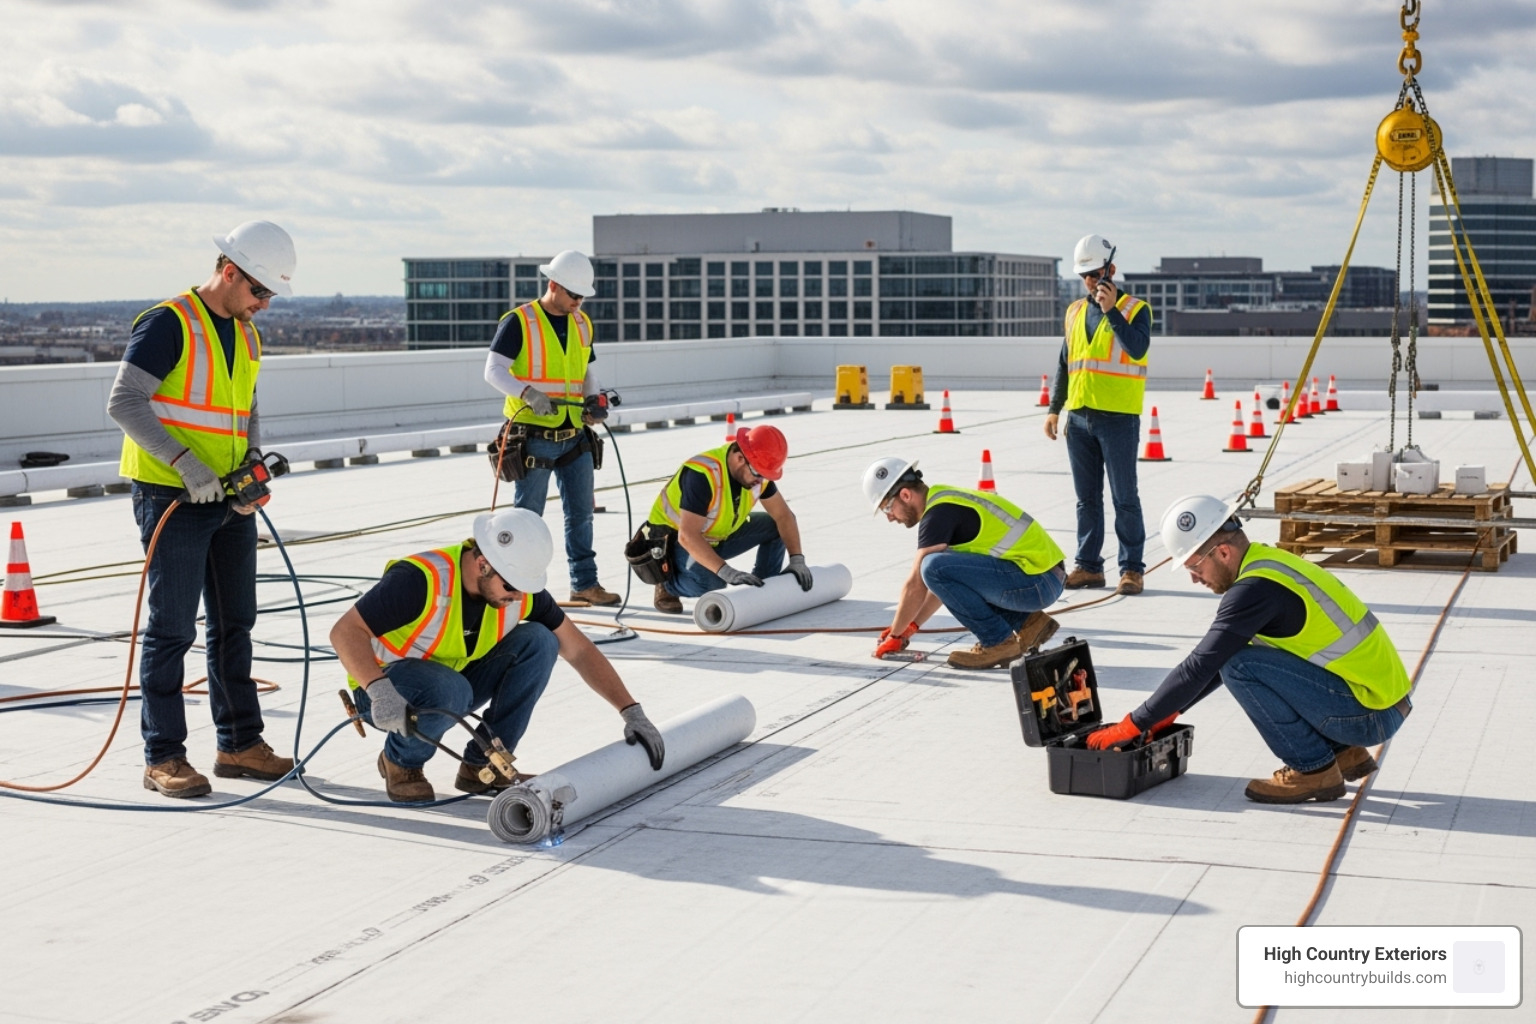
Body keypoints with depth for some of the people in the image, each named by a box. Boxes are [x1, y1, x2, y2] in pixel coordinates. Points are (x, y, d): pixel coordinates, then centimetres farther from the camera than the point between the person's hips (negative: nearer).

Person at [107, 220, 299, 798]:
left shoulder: (247, 335, 13)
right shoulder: (169, 324, -12)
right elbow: (124, 403, -18)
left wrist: (253, 463, 0)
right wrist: (187, 464, -23)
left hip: (229, 501, 8)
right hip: (172, 499, -8)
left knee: (235, 623, 13)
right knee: (172, 629, -3)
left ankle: (239, 744, 23)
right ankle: (163, 759, 5)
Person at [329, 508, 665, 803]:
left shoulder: (520, 586, -13)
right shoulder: (422, 580, -30)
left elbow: (578, 649, -5)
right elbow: (345, 632, -30)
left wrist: (632, 711, -12)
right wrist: (379, 689, -45)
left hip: (457, 679, 6)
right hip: (384, 690, -6)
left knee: (538, 642, -16)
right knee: (450, 691, -39)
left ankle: (482, 764, -7)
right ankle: (401, 761, -6)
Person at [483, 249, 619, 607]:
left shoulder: (582, 324, 11)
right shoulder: (519, 322, -8)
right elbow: (493, 371, -14)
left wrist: (594, 400, 0)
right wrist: (528, 393, -30)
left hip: (575, 436, 6)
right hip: (533, 438, -6)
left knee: (581, 513, 10)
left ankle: (584, 583, 20)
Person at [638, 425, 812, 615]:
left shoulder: (757, 468, -13)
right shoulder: (702, 475, -35)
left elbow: (783, 515, -4)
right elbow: (687, 536, -39)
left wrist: (797, 559, -17)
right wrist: (727, 572, -46)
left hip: (717, 537, 7)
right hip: (674, 540, -7)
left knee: (775, 526, -8)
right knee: (710, 583, -34)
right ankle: (668, 583, -4)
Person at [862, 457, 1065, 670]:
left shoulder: (939, 513, -12)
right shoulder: (946, 500, 17)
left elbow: (916, 585, -10)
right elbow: (944, 582, 24)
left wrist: (895, 635, 2)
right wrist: (909, 626, 22)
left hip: (1037, 583, -10)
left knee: (935, 567, -19)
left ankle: (999, 641, -7)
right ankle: (1028, 622, 15)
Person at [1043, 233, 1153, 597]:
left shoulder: (1136, 309, -2)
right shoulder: (1075, 312, 14)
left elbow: (1137, 348, -19)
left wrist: (1112, 310, -21)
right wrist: (1055, 408, 13)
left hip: (1118, 418, -5)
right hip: (1079, 417, 5)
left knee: (1124, 498, -2)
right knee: (1087, 498, 9)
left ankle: (1131, 569, 3)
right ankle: (1088, 565, 15)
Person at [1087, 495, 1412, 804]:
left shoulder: (1256, 588, -19)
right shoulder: (1268, 562, 9)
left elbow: (1200, 667, -20)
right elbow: (1214, 661, 19)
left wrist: (1131, 726, -13)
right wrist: (1169, 710, 15)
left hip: (1372, 715, -9)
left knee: (1240, 665, -17)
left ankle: (1314, 770, -4)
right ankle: (1345, 752, 17)